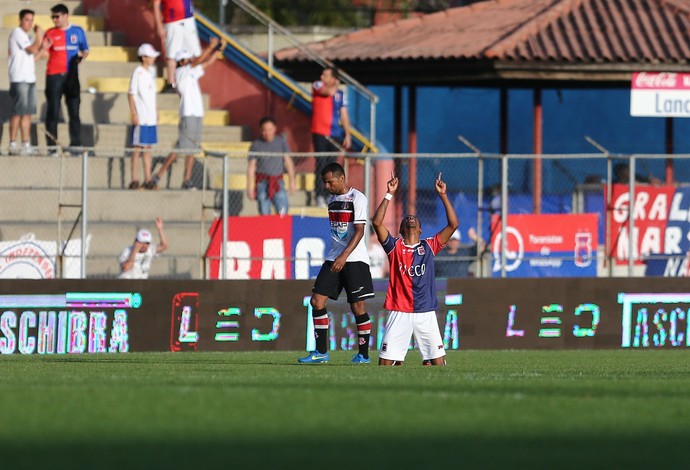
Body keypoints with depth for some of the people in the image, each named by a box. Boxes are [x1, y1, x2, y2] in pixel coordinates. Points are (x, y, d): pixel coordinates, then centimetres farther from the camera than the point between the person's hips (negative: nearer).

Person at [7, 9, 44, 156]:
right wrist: (39, 35, -1)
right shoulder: (17, 33, -8)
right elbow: (33, 50, -14)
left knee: (28, 113, 7)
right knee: (18, 112, -9)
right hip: (19, 79, -9)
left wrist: (42, 47, 9)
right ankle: (12, 145, -7)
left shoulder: (27, 36, 21)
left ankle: (26, 145, 9)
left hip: (30, 78, 9)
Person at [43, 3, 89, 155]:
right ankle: (52, 147, -2)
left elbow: (85, 50, 15)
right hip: (54, 75, -1)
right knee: (53, 112, -3)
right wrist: (44, 47, -21)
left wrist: (82, 55, -7)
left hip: (71, 76, 1)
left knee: (74, 111, 1)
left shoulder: (78, 31, 8)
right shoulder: (50, 33, 5)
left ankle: (76, 145, 4)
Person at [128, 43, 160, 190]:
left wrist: (156, 110, 19)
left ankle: (147, 179, 14)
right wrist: (134, 114, -16)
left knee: (148, 147, 10)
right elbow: (131, 94, -11)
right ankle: (134, 179, -1)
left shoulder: (151, 71, 11)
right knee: (138, 148, -4)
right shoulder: (138, 72, -11)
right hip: (141, 117, -7)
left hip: (151, 117, 7)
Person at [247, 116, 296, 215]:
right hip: (262, 182, -1)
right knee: (264, 213, -4)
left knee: (283, 212, -11)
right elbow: (251, 166, 3)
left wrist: (291, 181, 6)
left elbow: (288, 161, 9)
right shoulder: (256, 145, 0)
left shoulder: (281, 141, 4)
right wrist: (250, 187, -1)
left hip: (278, 182, 1)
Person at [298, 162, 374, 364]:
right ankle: (321, 352, 2)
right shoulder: (332, 200, 14)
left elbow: (359, 231, -17)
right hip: (333, 259, 7)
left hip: (355, 259, -7)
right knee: (317, 301, -3)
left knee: (357, 306, -4)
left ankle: (363, 354, 7)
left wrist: (344, 256, -26)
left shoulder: (357, 198, -9)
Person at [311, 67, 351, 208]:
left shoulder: (340, 94, 10)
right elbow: (329, 92, -19)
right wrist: (335, 86, 2)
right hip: (320, 132, -3)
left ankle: (326, 195, 10)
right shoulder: (317, 86, 2)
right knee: (321, 163, -13)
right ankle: (319, 195, -14)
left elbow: (344, 115, 13)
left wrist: (347, 134, 8)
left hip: (335, 134, 3)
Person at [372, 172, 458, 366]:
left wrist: (443, 195, -1)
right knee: (385, 362, -7)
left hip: (426, 312, 1)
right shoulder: (395, 247, 6)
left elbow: (453, 224, 2)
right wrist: (389, 195, -6)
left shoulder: (429, 247, 9)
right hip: (399, 312, -1)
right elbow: (377, 222, -7)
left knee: (438, 362, -5)